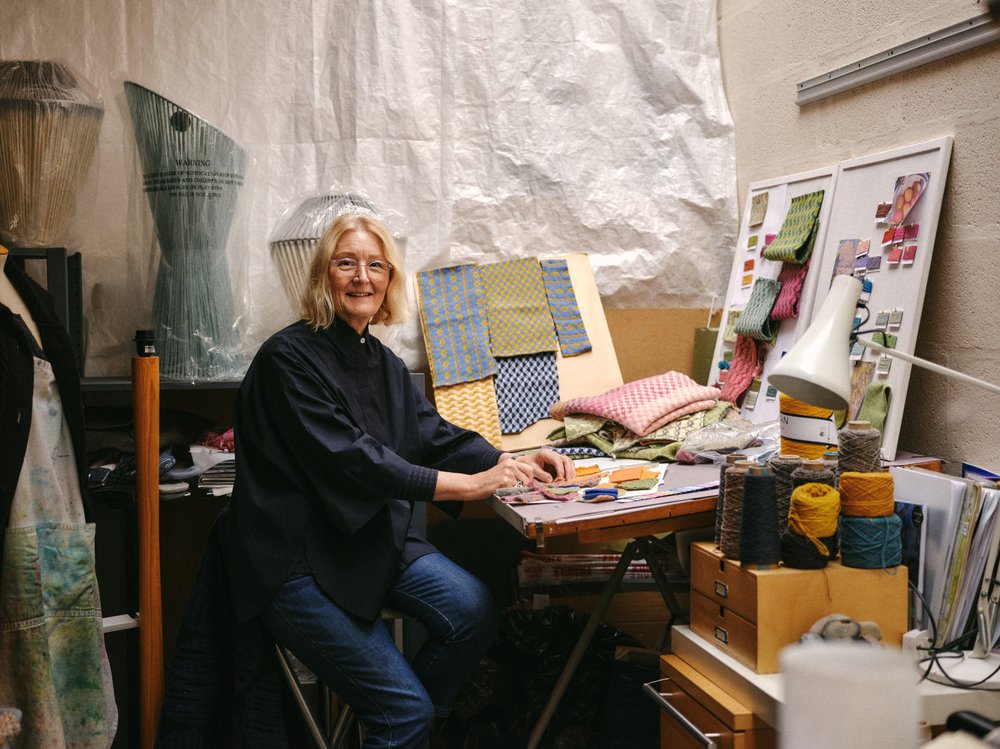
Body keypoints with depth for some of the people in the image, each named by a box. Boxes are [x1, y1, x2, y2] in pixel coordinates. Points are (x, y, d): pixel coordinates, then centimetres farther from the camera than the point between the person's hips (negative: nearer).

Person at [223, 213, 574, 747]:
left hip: (375, 536, 7)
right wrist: (472, 484, -28)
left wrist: (514, 462, -12)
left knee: (472, 609, -16)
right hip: (297, 556, -7)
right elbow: (350, 461, -24)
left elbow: (437, 436, 7)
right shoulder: (290, 357, -14)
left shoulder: (384, 364, 12)